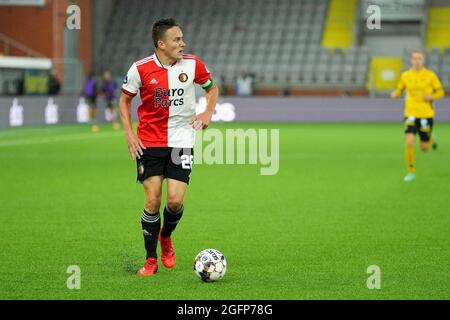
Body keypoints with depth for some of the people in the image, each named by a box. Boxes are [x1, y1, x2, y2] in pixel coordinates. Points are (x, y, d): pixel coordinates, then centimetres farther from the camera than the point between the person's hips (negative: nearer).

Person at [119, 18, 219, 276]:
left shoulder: (193, 65, -3)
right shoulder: (141, 69, -7)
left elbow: (212, 87, 15)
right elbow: (125, 100, 7)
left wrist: (208, 113, -1)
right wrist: (129, 133, -3)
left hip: (181, 141, 1)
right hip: (149, 142, -1)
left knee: (176, 200, -10)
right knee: (152, 201, -5)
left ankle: (166, 237, 24)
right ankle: (151, 259, 10)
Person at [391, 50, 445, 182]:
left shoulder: (430, 75, -3)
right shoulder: (405, 76, 2)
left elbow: (441, 92, 3)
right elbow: (399, 90, 14)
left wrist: (431, 97, -18)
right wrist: (395, 94, -9)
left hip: (426, 114, -1)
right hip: (411, 114, 1)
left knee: (424, 147, 3)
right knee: (409, 142, -19)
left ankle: (430, 139, 42)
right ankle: (411, 172, -2)